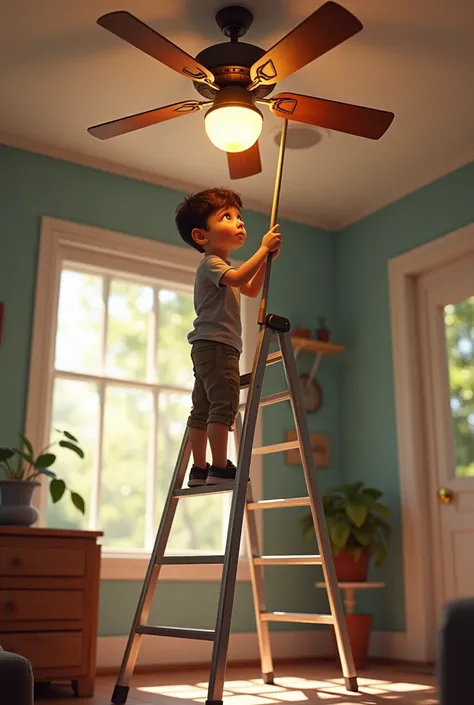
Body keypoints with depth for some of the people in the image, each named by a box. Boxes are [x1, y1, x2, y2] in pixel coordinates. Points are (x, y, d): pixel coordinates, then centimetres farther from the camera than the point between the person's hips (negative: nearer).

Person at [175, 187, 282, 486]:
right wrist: (263, 249, -20)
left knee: (202, 410, 8)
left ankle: (199, 470, 11)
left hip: (207, 348, 10)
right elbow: (238, 278, -27)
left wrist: (266, 260, 16)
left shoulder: (221, 267, 25)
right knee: (224, 405, -13)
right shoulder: (211, 263, -7)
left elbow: (252, 290, 29)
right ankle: (220, 468, -14)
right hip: (216, 345, -10)